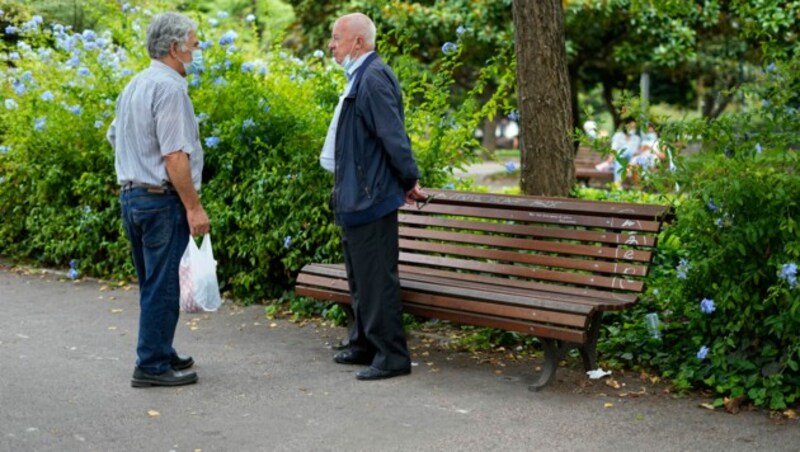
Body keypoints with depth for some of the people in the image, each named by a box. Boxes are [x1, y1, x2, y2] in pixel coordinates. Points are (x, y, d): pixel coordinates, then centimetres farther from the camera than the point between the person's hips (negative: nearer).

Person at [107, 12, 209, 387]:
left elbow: (114, 138, 22)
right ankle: (152, 366, 3)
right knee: (163, 285, -2)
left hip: (131, 195, 10)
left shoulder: (134, 85, 13)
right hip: (162, 199, -9)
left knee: (153, 283, 17)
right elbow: (174, 156, -22)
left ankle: (159, 353, 27)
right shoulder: (170, 89, -17)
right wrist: (194, 207, -18)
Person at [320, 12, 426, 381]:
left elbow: (393, 135, -21)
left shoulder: (373, 78, -19)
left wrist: (409, 181, -12)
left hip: (371, 198, -11)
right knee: (360, 276, 18)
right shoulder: (359, 78, 14)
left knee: (377, 278, -6)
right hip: (355, 197, 11)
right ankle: (364, 344, 29)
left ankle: (392, 356, 1)